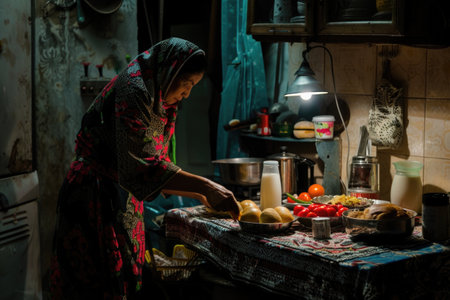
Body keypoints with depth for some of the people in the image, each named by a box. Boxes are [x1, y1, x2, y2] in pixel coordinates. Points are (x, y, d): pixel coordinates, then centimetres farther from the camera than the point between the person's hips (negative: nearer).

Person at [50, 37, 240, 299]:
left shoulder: (156, 99, 13)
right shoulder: (133, 91, -18)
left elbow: (155, 170, 14)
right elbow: (143, 165, -27)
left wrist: (201, 196, 5)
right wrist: (205, 187, -28)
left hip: (123, 199, 10)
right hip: (97, 198, -10)